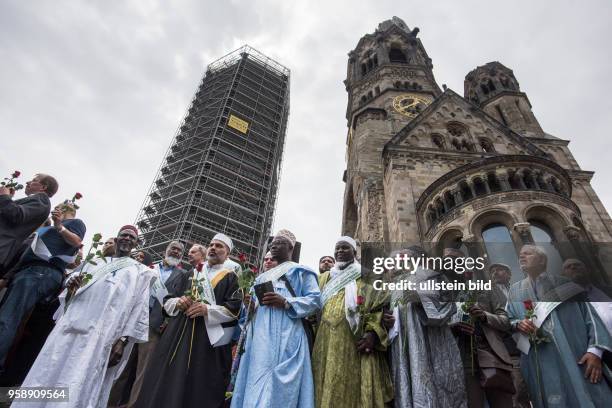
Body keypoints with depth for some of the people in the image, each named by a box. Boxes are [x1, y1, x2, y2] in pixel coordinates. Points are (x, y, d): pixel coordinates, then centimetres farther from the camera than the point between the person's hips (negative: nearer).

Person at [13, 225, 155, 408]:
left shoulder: (141, 272, 11)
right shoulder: (94, 264, 23)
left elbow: (140, 309, 2)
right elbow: (67, 295, 23)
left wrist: (124, 340, -8)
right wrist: (71, 288, -2)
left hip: (101, 337, -4)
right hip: (69, 328, 4)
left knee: (75, 392, -8)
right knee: (46, 379, 0)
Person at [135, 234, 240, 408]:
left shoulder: (230, 278, 5)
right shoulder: (188, 276, 20)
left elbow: (235, 308, -6)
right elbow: (167, 301, 18)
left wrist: (208, 310, -19)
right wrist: (178, 302, -5)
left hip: (207, 338, -4)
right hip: (178, 334, 4)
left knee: (199, 389, -3)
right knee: (165, 384, 3)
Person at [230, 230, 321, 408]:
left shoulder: (300, 271, 7)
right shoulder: (263, 276, 28)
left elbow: (315, 299, -3)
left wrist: (286, 303, -17)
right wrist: (251, 304, 5)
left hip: (285, 335, -7)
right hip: (260, 335, 7)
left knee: (277, 386, -12)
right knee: (254, 385, 3)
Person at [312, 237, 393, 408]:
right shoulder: (325, 278, 22)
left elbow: (380, 305, 0)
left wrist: (373, 332, -15)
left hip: (356, 341, -3)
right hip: (326, 342, 4)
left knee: (355, 387, -5)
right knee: (326, 390, 2)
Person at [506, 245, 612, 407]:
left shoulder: (564, 282, 8)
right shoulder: (515, 290, 15)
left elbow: (590, 316, 1)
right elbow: (506, 320, 14)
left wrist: (595, 351, -11)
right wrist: (518, 324, -9)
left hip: (576, 355, -1)